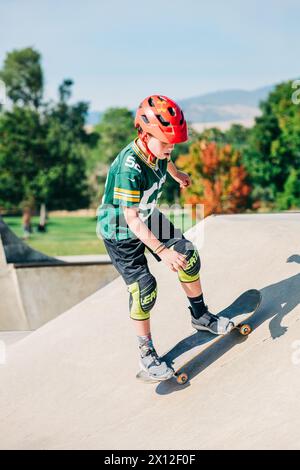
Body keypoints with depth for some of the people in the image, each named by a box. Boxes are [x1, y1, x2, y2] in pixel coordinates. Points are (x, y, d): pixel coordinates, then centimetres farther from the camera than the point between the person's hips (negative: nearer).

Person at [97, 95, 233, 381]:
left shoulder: (158, 150, -13)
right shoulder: (129, 167, -37)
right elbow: (132, 220, -37)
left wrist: (177, 174, 37)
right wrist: (161, 250, -43)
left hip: (148, 218, 8)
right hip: (120, 232, -7)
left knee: (188, 256, 2)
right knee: (143, 287, -11)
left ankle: (200, 316, 25)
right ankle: (146, 353, 7)